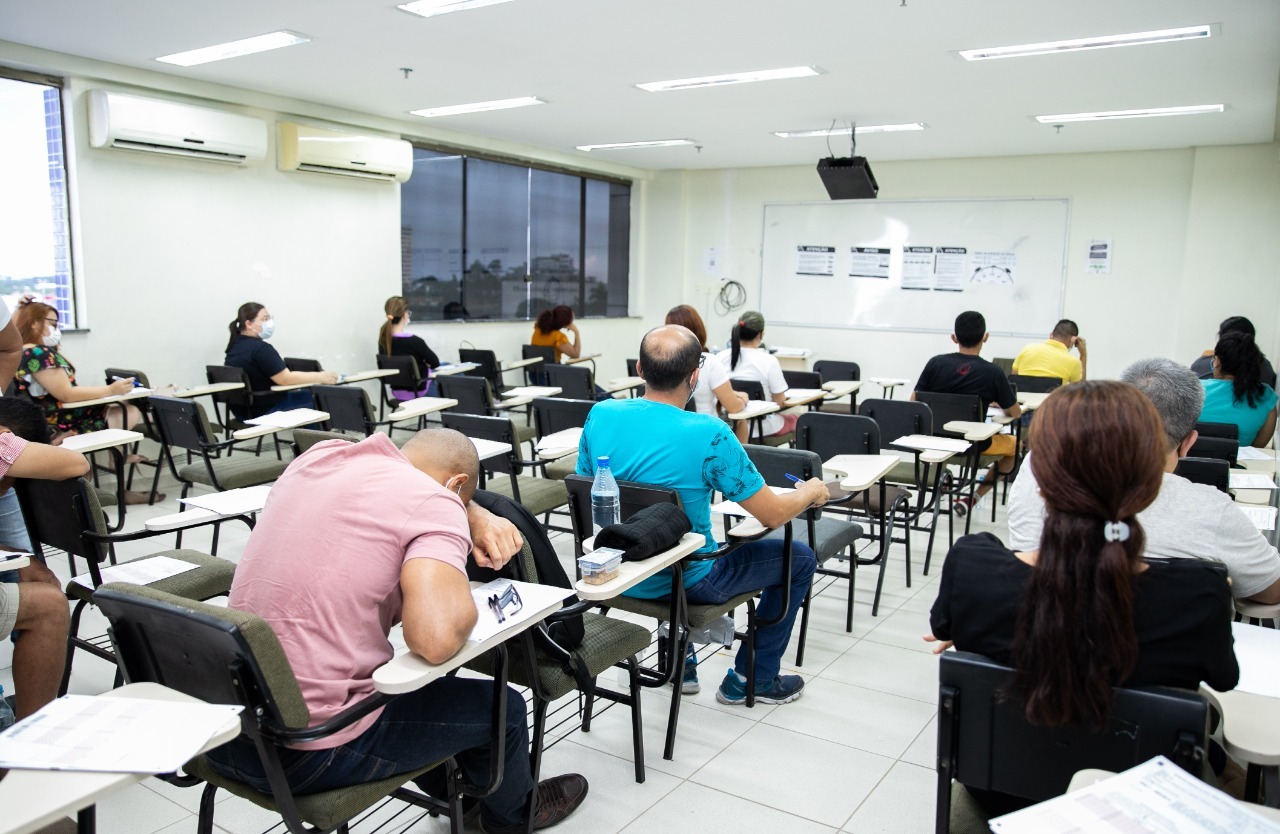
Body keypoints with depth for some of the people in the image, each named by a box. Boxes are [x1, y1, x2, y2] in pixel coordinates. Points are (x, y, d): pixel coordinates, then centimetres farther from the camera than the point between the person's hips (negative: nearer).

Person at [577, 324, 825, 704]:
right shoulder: (708, 434, -26)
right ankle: (753, 679, 27)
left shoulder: (600, 415, -11)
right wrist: (812, 491, 4)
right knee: (800, 558, 15)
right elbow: (773, 514, -18)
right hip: (685, 583, -6)